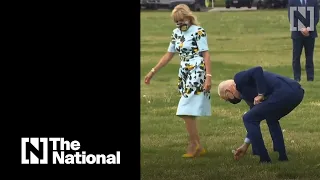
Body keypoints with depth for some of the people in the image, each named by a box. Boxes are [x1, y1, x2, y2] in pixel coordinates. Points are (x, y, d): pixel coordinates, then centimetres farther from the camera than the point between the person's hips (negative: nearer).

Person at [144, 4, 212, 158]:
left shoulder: (198, 31, -9)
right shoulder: (176, 33, 13)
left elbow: (206, 55, -12)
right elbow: (168, 55, 19)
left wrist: (208, 77, -20)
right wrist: (152, 72, 17)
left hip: (197, 75, -8)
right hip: (184, 76, 8)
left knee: (186, 111, -14)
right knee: (188, 112, 5)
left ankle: (193, 144, -5)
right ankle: (198, 147, 10)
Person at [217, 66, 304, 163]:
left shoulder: (239, 78, 6)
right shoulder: (248, 93, 32)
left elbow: (257, 70, -14)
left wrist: (261, 95, -7)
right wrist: (246, 145, 39)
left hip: (284, 92, -10)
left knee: (248, 119, 3)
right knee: (271, 119, 36)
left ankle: (264, 159, 6)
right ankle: (282, 156, 30)